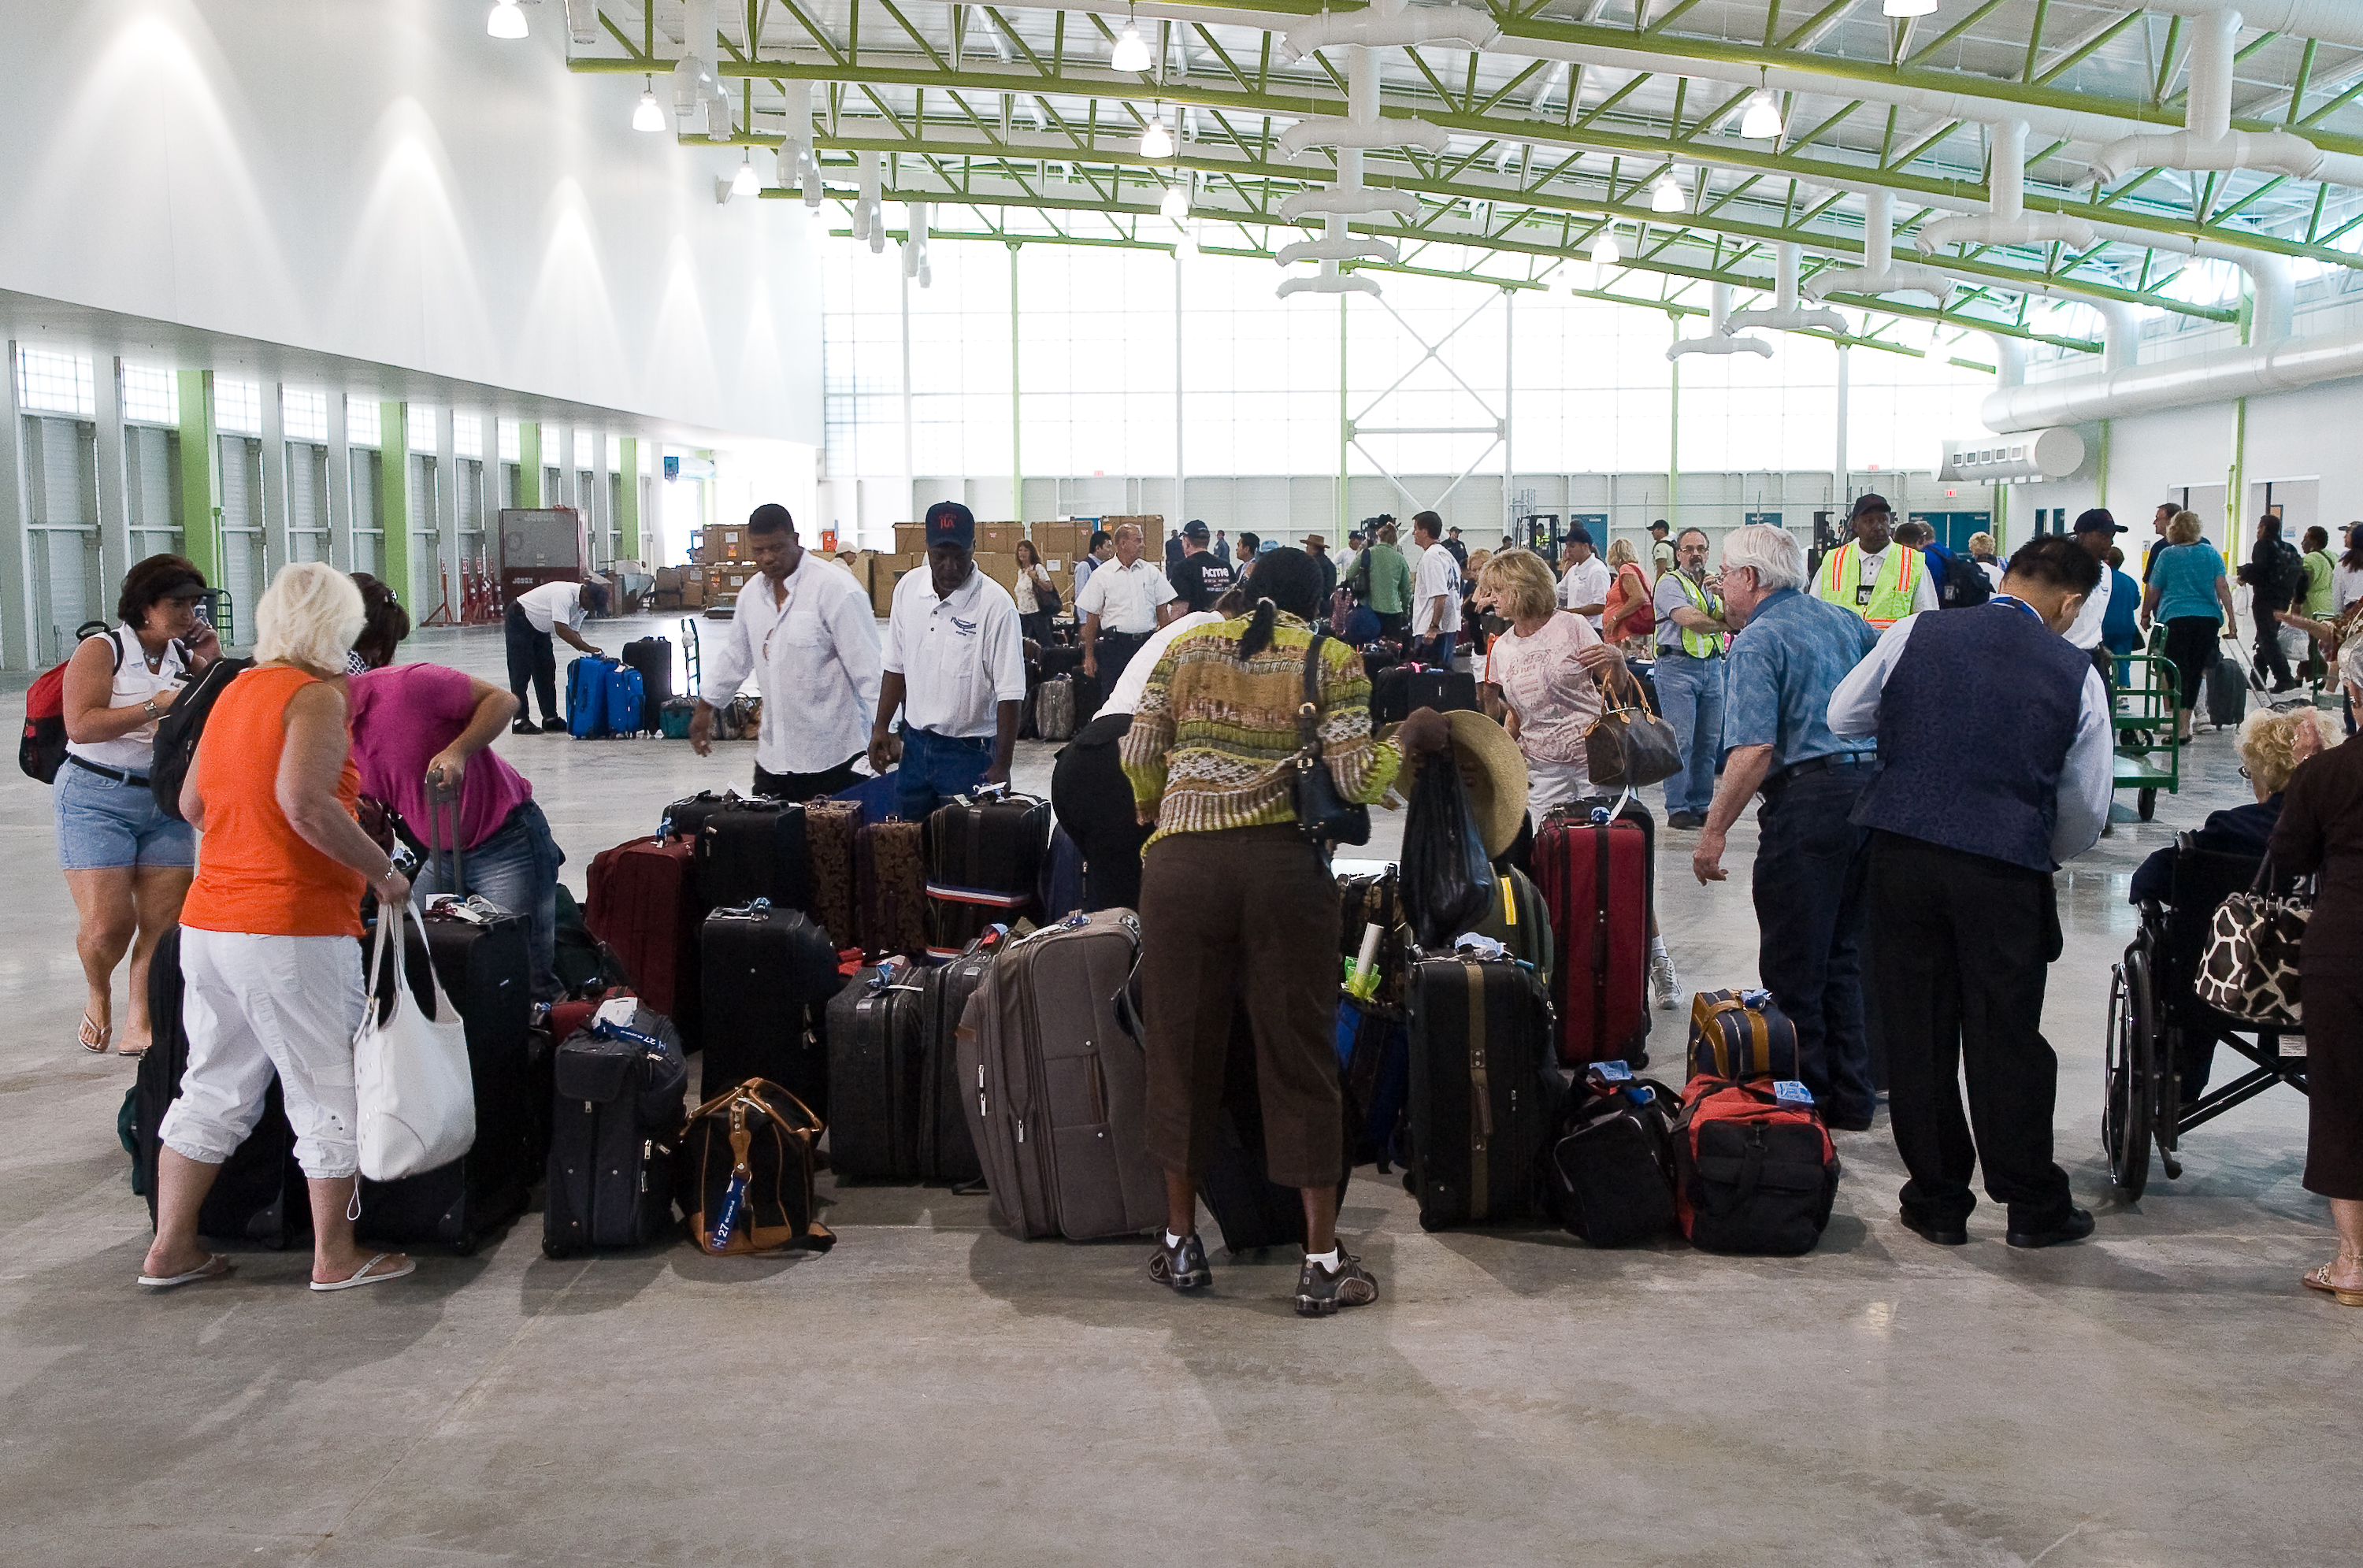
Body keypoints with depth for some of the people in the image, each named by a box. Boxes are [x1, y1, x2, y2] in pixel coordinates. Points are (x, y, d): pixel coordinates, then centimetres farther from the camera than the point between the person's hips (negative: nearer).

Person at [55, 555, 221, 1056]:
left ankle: (140, 1027, 6)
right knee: (107, 925, -9)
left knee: (165, 922, -3)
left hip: (166, 802, 5)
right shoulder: (101, 650, -5)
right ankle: (98, 994, 23)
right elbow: (81, 725, -16)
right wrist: (156, 707, -19)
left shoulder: (185, 658, 8)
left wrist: (213, 662, 0)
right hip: (98, 798, -4)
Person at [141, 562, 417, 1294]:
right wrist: (382, 870, -17)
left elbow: (192, 804, 19)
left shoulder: (235, 690, 13)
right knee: (330, 1095, 5)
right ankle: (335, 1257, 13)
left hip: (208, 925, 8)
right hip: (293, 931, -8)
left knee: (214, 1089, 17)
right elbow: (304, 802, -26)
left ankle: (170, 1248, 22)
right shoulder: (317, 695, -11)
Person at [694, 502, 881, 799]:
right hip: (773, 753, 6)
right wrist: (705, 708, 31)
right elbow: (735, 655, 26)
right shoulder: (753, 592, 10)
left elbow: (867, 666, -13)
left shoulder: (836, 589, -12)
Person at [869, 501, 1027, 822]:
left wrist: (1001, 766, -17)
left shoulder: (995, 603, -15)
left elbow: (1010, 694, -15)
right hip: (915, 744, 5)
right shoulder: (908, 588, 3)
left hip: (969, 751, -5)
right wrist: (880, 727, 11)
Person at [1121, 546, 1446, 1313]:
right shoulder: (1332, 660, 5)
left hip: (1182, 866, 2)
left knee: (1182, 1048, 12)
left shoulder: (1187, 648, 12)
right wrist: (1410, 738, 14)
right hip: (1283, 866, -1)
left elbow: (1138, 759, 8)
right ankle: (1322, 1263, 10)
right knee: (1300, 1057, 6)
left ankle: (1180, 1244, 23)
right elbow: (1354, 777, -4)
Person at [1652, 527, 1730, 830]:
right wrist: (1722, 624, -1)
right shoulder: (1670, 583, -1)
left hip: (1712, 666, 6)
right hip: (1678, 666, -6)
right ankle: (1677, 809, -6)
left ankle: (1701, 806, 12)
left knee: (1709, 742, 5)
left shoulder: (1714, 583, 18)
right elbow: (1689, 619, -15)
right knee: (1680, 740, -9)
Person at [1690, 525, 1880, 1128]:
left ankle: (1805, 1100, 8)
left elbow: (1753, 750, -18)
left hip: (1807, 798, -8)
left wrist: (1714, 831, -15)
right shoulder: (1845, 620, 14)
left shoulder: (1758, 640, -8)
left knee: (1792, 967, 2)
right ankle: (1851, 1100, 23)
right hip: (1871, 790, 8)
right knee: (1844, 956, 17)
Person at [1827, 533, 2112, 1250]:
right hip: (2006, 868, -1)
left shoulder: (1914, 634, 1)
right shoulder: (2076, 674, 0)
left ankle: (1938, 1200, 19)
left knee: (1916, 1029, 10)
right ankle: (2034, 1208, 19)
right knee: (2007, 1036, 8)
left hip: (1902, 853, 2)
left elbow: (1843, 717, 13)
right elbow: (2087, 812, 7)